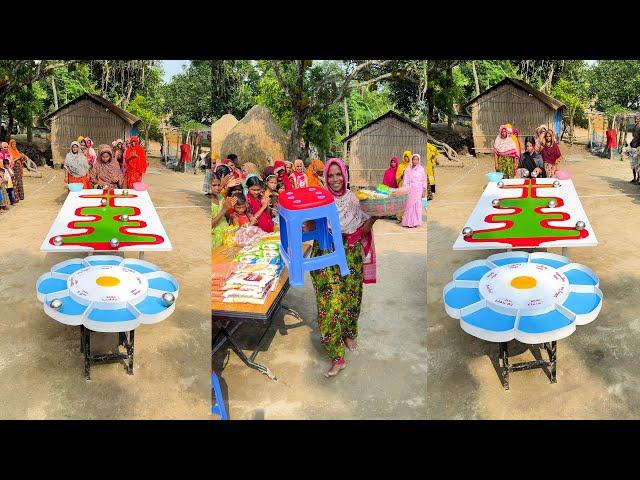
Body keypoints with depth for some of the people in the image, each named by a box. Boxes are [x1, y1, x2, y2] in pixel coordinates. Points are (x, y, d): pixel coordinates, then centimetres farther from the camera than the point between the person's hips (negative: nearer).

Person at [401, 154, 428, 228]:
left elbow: (424, 180, 5)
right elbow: (405, 180, -1)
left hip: (419, 190, 1)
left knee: (418, 206, 3)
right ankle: (409, 222, 4)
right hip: (411, 189, -1)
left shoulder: (421, 169, 3)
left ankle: (416, 222, 10)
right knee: (410, 206, -1)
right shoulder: (408, 170, 0)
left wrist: (424, 190, 1)